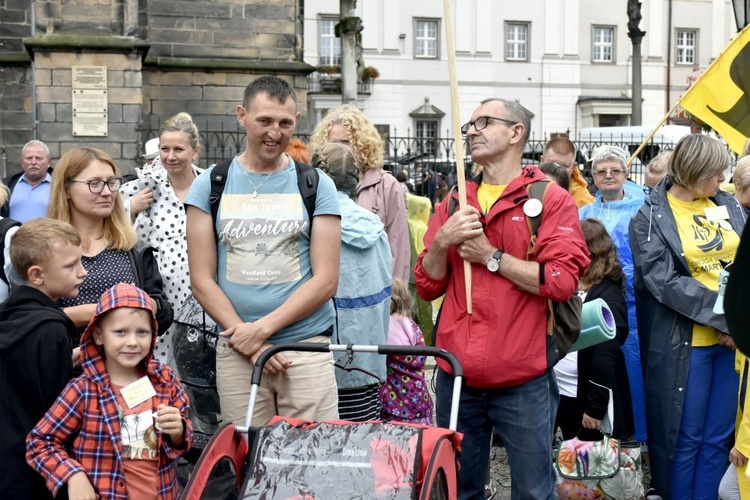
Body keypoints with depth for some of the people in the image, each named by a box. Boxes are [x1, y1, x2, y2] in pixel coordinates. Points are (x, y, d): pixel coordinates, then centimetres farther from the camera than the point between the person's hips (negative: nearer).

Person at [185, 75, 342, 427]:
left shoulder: (317, 186, 4)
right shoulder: (209, 186, 7)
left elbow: (325, 280, -1)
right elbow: (202, 280, 3)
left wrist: (262, 327, -10)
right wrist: (246, 339, -8)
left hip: (307, 346, -1)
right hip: (235, 351, 1)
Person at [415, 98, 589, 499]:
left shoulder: (551, 198, -3)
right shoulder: (454, 202, 12)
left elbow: (562, 280, -14)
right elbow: (427, 286, 9)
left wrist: (491, 256, -12)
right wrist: (441, 241, -9)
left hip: (523, 380, -4)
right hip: (457, 375, 4)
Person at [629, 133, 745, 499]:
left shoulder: (727, 205, 9)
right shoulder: (650, 219, -6)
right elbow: (665, 283, -14)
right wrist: (726, 315, -19)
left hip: (734, 337, 5)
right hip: (685, 343, -5)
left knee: (719, 437, 12)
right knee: (686, 438, 5)